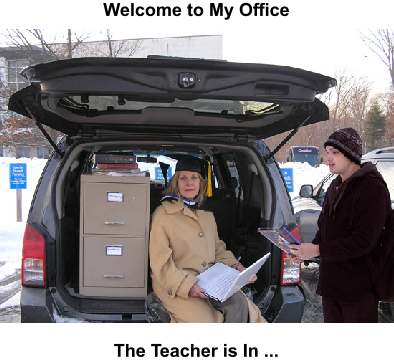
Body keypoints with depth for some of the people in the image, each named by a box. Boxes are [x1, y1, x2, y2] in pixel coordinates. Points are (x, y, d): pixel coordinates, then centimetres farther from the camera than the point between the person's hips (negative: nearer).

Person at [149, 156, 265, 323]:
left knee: (238, 303, -23)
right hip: (176, 286, -5)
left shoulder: (206, 214, 19)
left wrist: (238, 268, 5)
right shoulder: (163, 214, -3)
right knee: (206, 320, -29)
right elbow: (160, 263, -8)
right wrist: (187, 285, -21)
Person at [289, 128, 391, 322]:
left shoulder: (372, 187, -15)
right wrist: (307, 251, -1)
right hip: (330, 282, 8)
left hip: (358, 287, -8)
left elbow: (364, 241, -21)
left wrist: (318, 250, -22)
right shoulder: (335, 186, 13)